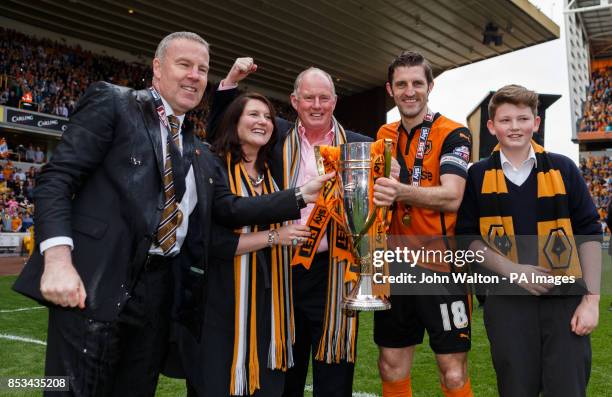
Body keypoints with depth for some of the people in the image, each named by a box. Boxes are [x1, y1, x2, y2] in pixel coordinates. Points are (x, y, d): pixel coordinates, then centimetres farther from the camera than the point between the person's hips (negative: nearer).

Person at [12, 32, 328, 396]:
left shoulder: (199, 152, 18)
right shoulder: (112, 102, 0)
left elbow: (227, 208, 11)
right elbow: (57, 179, -7)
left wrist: (301, 197, 3)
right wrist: (58, 259, -21)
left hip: (161, 289, 6)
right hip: (96, 282, -6)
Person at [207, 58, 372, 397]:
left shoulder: (358, 146, 2)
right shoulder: (277, 137, 7)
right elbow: (220, 134, 14)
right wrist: (230, 82, 3)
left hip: (333, 271, -1)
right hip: (284, 269, 2)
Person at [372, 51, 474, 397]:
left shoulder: (454, 134, -6)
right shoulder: (384, 136, 10)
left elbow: (451, 197, -21)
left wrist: (402, 191, -38)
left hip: (441, 268, -5)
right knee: (392, 369, 12)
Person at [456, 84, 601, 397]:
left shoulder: (563, 169, 4)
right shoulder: (478, 176, 3)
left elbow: (588, 234, 4)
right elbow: (469, 238, 2)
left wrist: (591, 298, -3)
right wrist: (512, 270, -11)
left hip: (565, 299, 0)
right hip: (507, 301, 0)